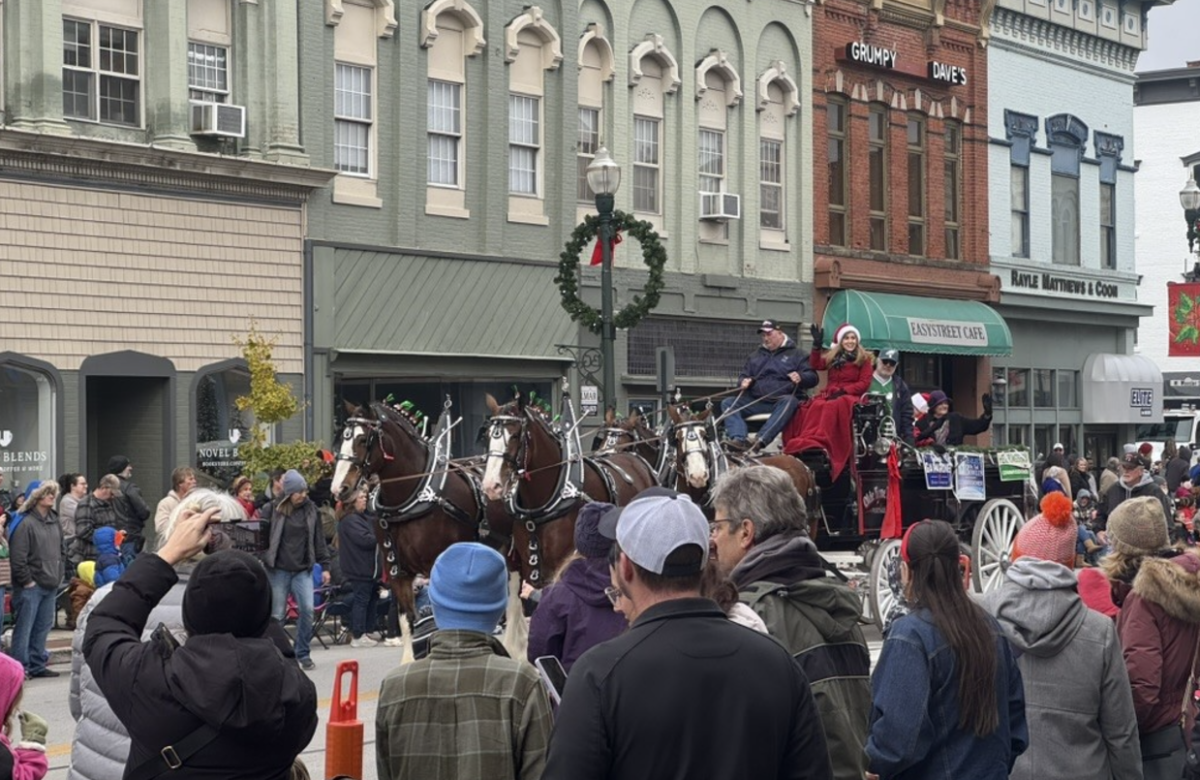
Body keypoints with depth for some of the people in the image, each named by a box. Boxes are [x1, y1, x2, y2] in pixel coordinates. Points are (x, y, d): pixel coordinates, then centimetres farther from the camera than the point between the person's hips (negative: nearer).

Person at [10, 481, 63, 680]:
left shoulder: (55, 523, 12)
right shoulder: (26, 524, -13)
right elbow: (17, 557, -16)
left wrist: (58, 576, 12)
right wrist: (26, 581, -14)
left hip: (51, 586, 8)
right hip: (31, 586, -8)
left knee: (43, 627, 12)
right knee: (24, 628, -2)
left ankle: (37, 665, 20)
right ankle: (20, 667, 3)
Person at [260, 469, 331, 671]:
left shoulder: (310, 509, 5)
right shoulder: (271, 509, -4)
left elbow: (319, 540, 10)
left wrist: (325, 566, 8)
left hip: (303, 569, 2)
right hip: (278, 570, -2)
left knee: (307, 610, -8)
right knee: (277, 615, 2)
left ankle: (303, 654, 6)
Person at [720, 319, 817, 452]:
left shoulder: (795, 355, 12)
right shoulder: (755, 356, 25)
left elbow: (812, 378, 3)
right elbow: (743, 375, 28)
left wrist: (800, 377, -21)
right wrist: (743, 382, 2)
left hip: (782, 400, -4)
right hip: (755, 402, 4)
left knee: (789, 401, -38)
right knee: (728, 403, -17)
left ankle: (761, 440, -53)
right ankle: (738, 439, -42)